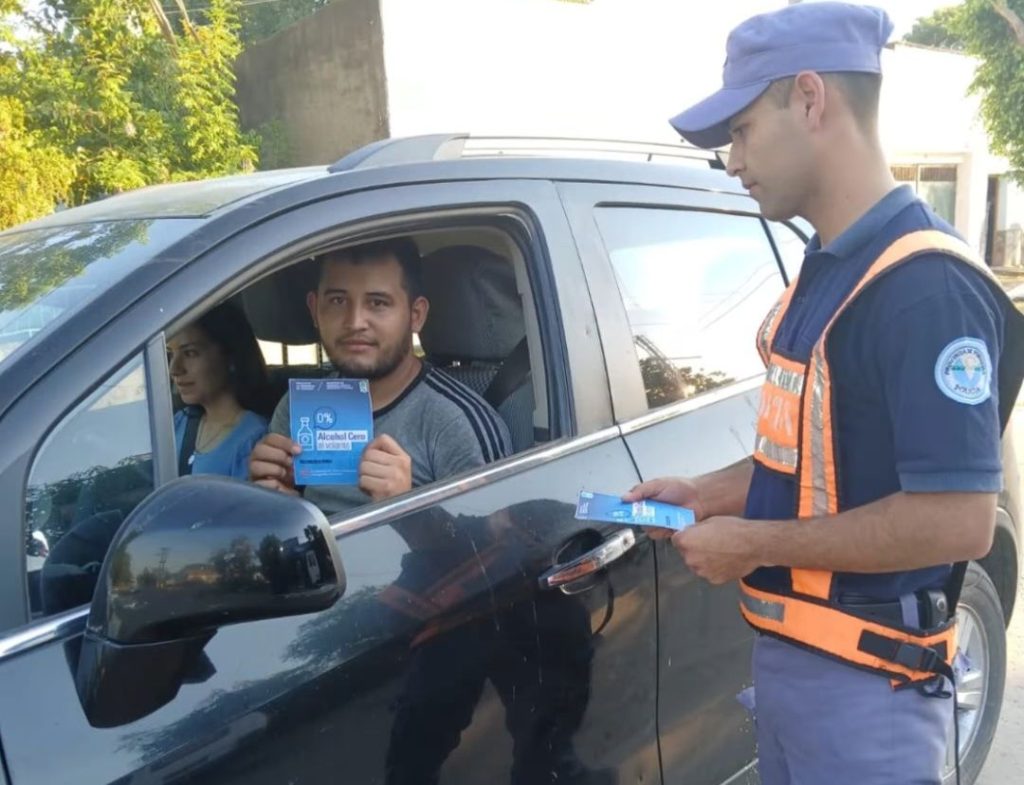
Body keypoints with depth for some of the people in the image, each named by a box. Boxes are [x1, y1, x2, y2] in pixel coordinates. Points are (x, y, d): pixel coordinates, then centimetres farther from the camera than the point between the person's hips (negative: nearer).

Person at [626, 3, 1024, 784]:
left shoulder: (926, 285, -23)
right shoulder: (825, 269, 6)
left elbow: (960, 520, -26)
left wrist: (755, 544, -20)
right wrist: (709, 494, 2)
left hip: (866, 682, -8)